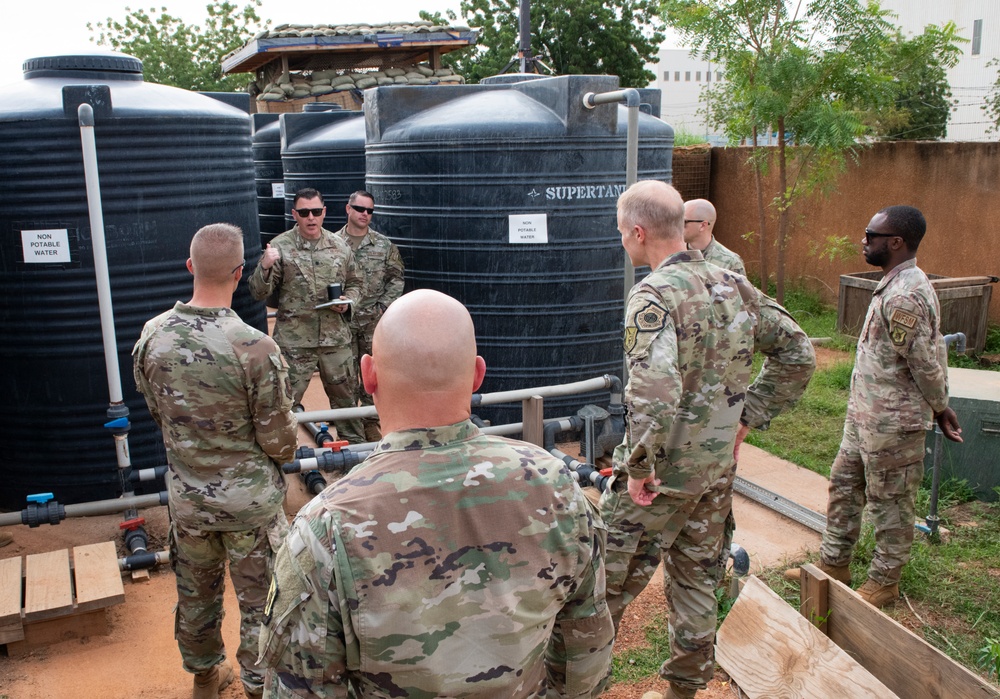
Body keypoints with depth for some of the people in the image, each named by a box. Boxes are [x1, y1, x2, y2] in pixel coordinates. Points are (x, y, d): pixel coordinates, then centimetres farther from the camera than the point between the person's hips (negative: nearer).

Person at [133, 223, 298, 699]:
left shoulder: (152, 337, -11)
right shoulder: (256, 348, -26)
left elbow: (156, 410, 5)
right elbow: (279, 439, -18)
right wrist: (285, 454, 5)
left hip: (186, 496, 5)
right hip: (250, 501, -5)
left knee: (195, 593, 24)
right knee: (260, 603, 14)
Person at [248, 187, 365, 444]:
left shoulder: (340, 247, 6)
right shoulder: (279, 247, -4)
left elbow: (355, 283, 18)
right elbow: (259, 293, -4)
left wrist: (347, 301, -3)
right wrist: (265, 267, -24)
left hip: (336, 338, 3)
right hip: (294, 342, -3)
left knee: (345, 396, 15)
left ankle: (355, 445, 32)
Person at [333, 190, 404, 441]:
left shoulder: (384, 245, 3)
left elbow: (396, 279, 6)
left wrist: (383, 306, -4)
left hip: (374, 320, 1)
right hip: (342, 320, -1)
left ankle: (371, 422, 19)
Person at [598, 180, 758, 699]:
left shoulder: (654, 294, -20)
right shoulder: (733, 285, 3)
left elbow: (653, 391, -33)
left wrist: (639, 466, -21)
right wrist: (743, 418, 13)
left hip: (661, 474, -7)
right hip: (719, 466, 7)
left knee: (608, 582, 9)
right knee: (697, 579, 20)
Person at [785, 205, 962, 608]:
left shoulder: (904, 298, -25)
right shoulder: (899, 286, 8)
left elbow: (926, 363, -21)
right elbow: (931, 358, 12)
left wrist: (940, 409, -7)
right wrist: (939, 406, 14)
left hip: (892, 424, -10)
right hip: (865, 415, 10)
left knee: (890, 503, 7)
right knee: (844, 486, 18)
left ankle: (884, 582, 24)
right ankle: (834, 565, 33)